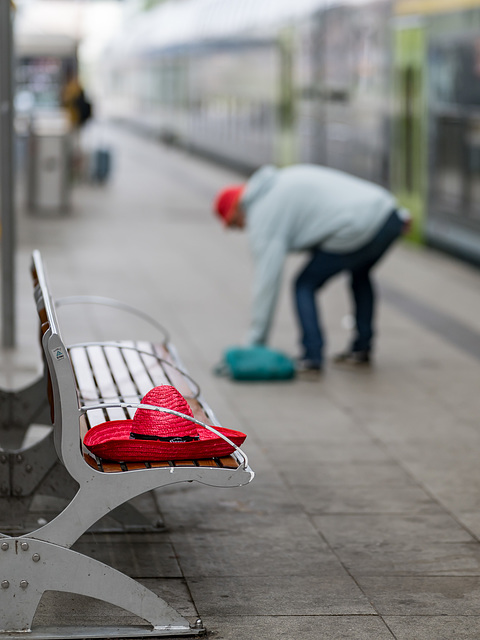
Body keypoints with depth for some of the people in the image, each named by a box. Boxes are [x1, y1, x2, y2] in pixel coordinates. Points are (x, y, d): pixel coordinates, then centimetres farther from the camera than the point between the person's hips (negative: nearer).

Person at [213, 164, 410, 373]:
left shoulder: (262, 216, 1)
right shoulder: (284, 179, 26)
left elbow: (266, 281, -3)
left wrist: (254, 342, 0)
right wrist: (396, 215, 24)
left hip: (359, 230, -9)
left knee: (305, 285, 8)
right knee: (360, 274, 33)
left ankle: (312, 356, 0)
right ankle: (361, 349, 37)